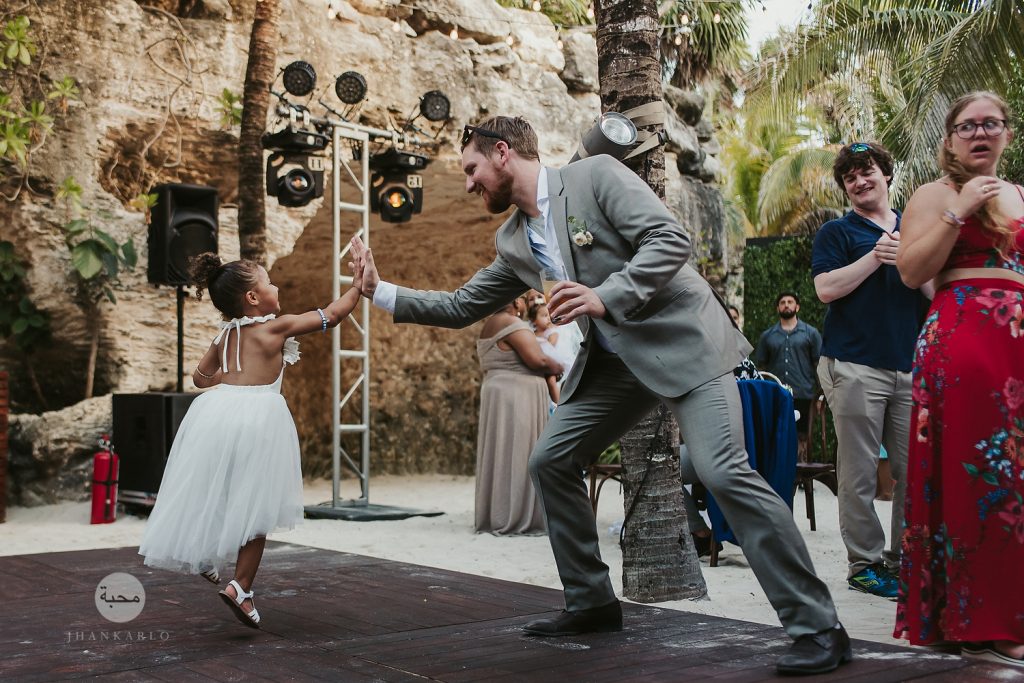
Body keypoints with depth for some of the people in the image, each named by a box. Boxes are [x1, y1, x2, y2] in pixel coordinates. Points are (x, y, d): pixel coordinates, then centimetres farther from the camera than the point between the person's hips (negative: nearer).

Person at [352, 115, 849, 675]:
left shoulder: (595, 175, -9)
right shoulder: (513, 242, 12)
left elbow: (670, 238, -18)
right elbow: (460, 306, 19)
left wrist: (605, 297, -28)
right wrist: (381, 291, 14)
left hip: (682, 341, -8)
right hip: (613, 361, 8)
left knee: (723, 471, -21)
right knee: (549, 462, 6)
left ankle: (817, 628, -12)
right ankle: (591, 602, 20)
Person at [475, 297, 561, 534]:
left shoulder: (490, 326, 16)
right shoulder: (513, 325, -14)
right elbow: (537, 360, -22)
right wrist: (557, 367, -3)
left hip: (498, 394, 10)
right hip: (515, 398, -10)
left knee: (501, 456, 10)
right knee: (516, 457, -7)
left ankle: (494, 517, 12)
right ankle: (513, 521, -7)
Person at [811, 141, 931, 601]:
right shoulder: (836, 233, 8)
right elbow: (826, 288, -6)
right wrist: (874, 257, -11)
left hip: (910, 365, 4)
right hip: (855, 365, -4)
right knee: (859, 473, -3)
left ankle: (902, 559, 14)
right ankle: (864, 562, 6)